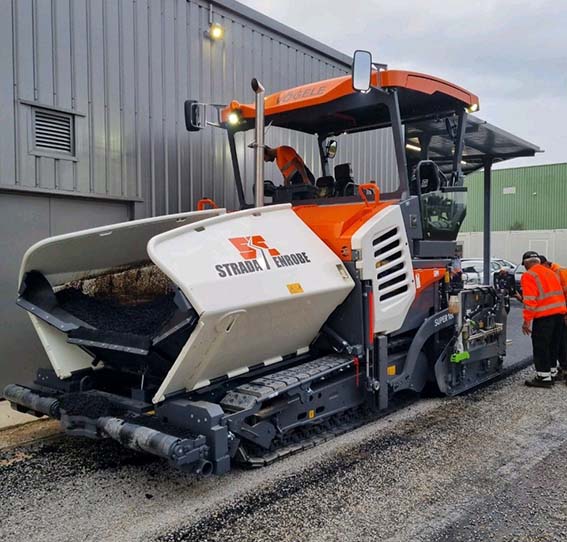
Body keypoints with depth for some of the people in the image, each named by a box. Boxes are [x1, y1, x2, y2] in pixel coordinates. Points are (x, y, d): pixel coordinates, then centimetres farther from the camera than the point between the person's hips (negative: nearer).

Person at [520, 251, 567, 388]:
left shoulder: (528, 275, -5)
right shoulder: (550, 272, 19)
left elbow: (530, 300, -14)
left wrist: (527, 321, -12)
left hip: (544, 316, -8)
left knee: (541, 347, 0)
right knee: (553, 346, 18)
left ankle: (543, 377, 3)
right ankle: (551, 373, 28)